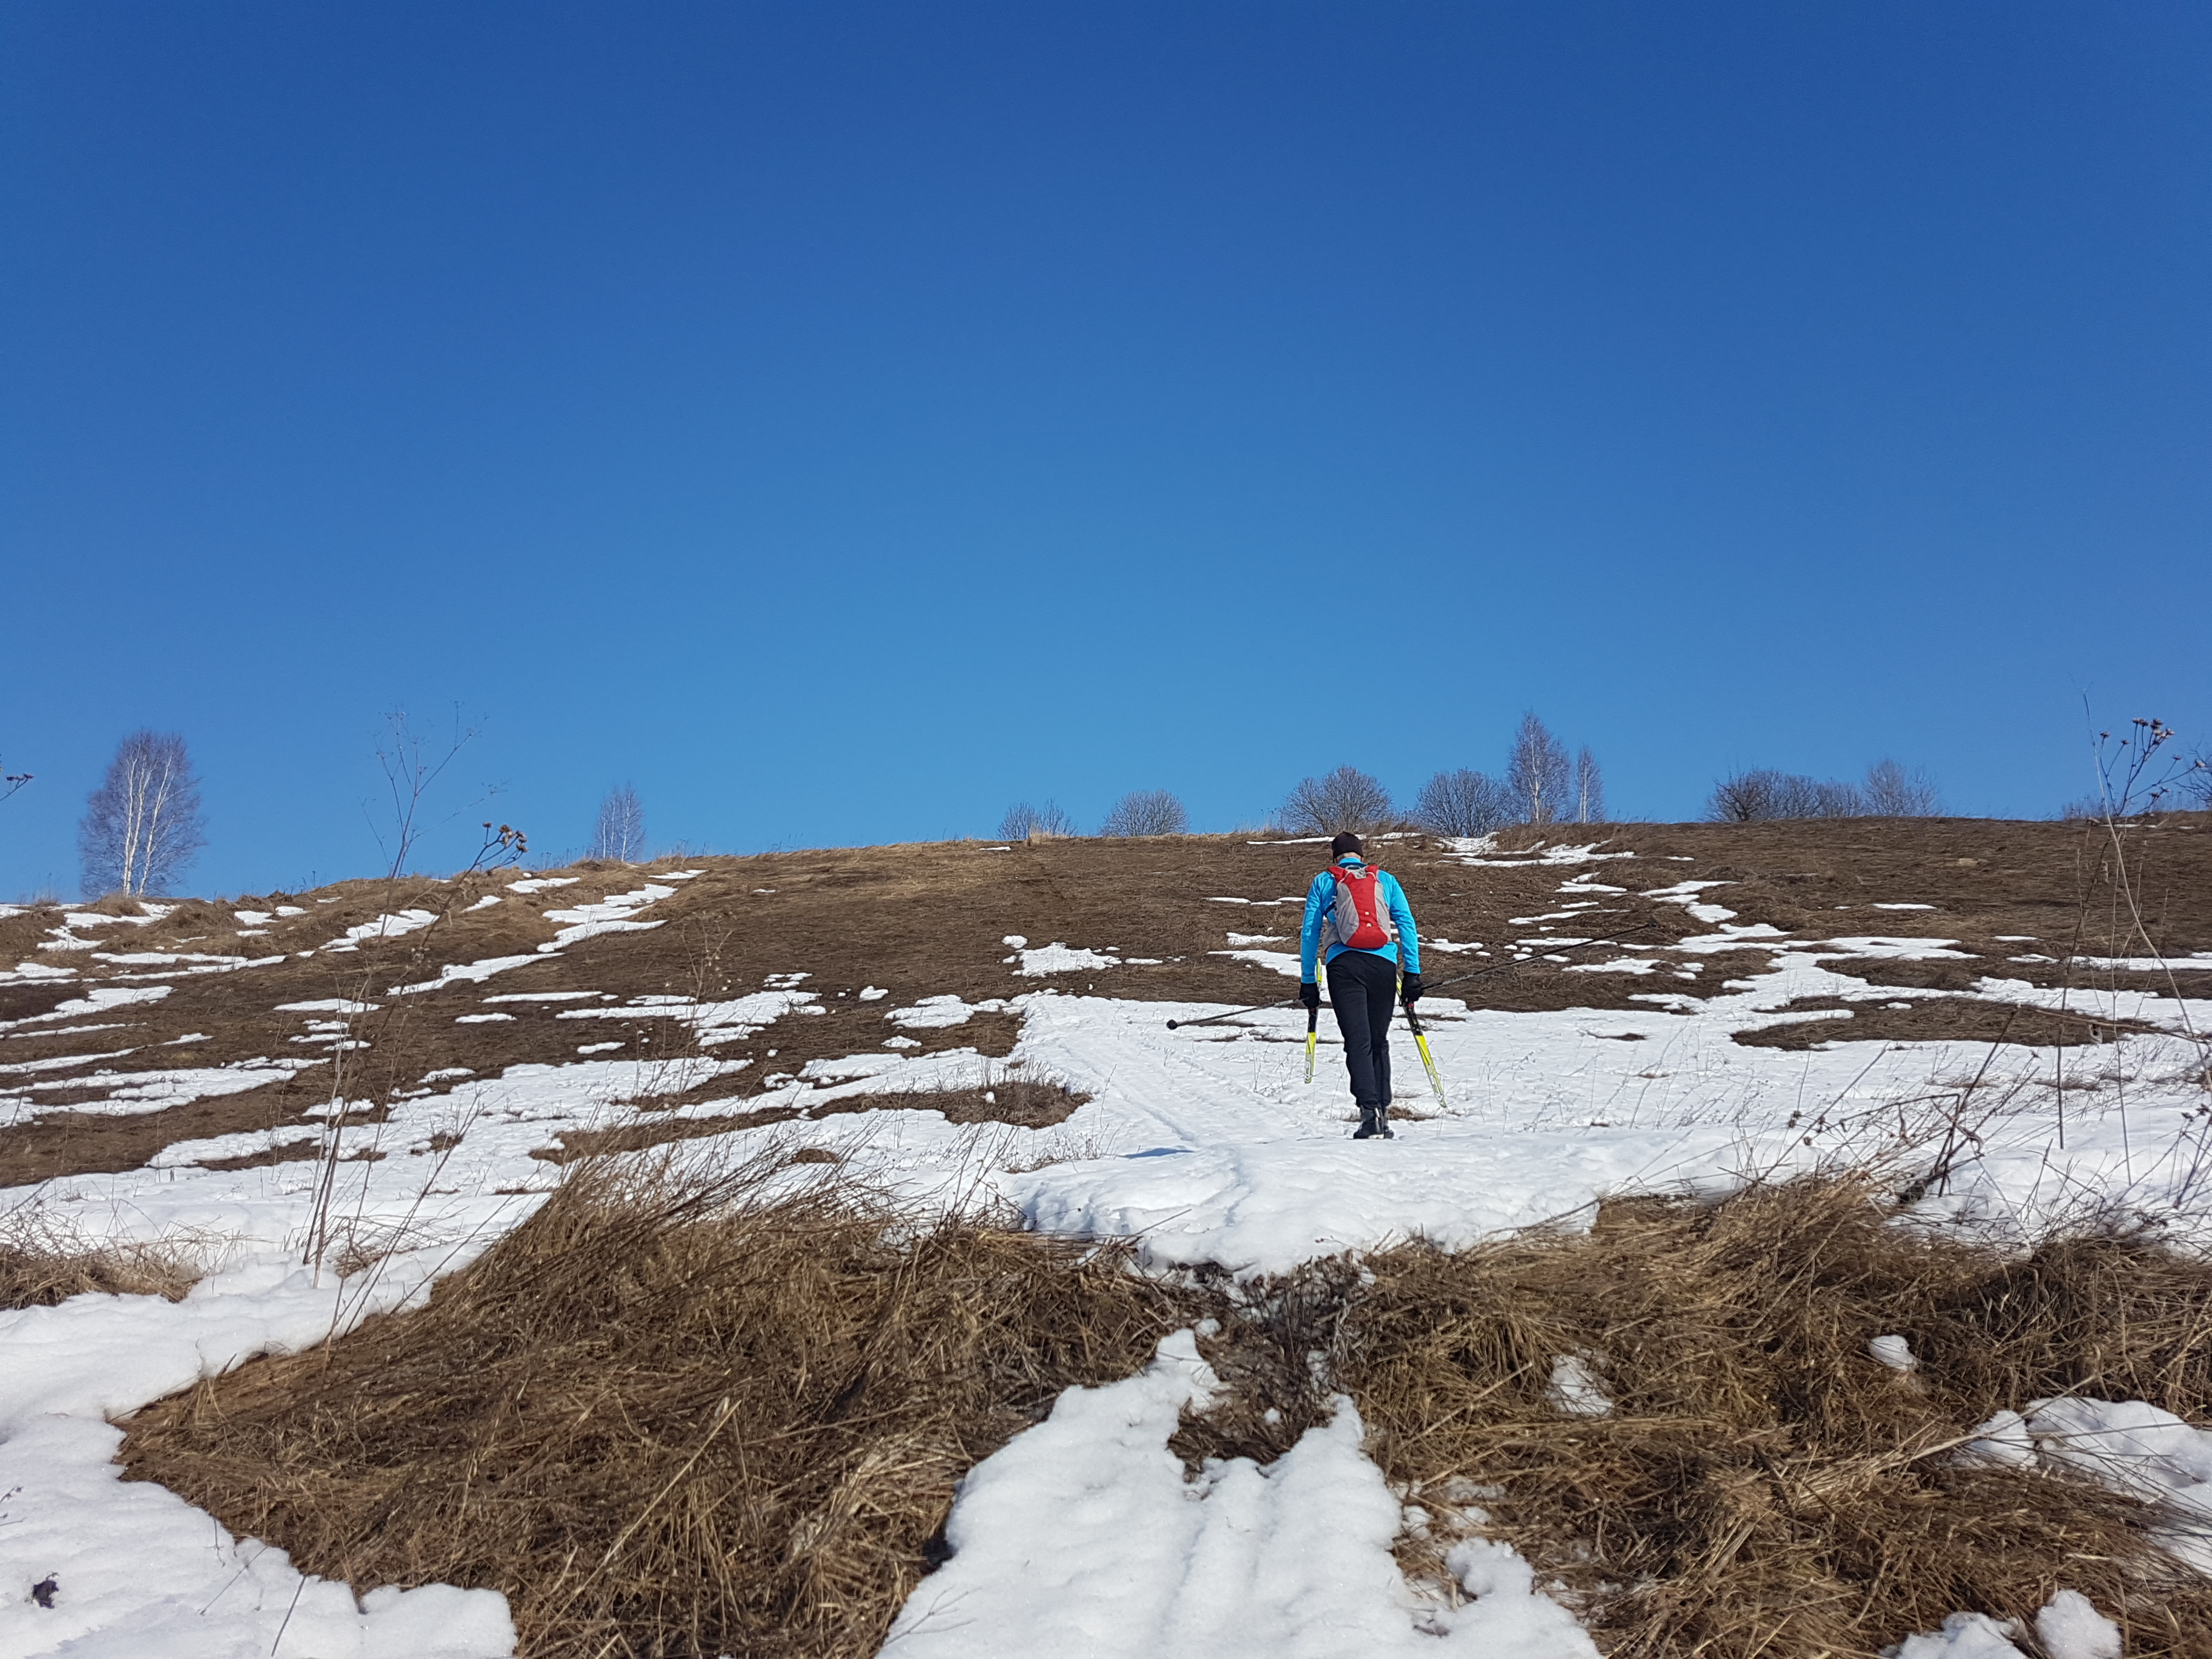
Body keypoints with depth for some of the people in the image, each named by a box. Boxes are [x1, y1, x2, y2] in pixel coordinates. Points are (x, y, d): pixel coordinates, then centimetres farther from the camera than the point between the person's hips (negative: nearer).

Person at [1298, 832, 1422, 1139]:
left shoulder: (1323, 882, 16)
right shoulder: (1386, 880, 19)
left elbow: (1309, 934, 11)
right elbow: (1407, 926, 10)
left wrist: (1307, 981, 13)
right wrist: (1413, 974, 8)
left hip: (1344, 964, -2)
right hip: (1383, 964, 2)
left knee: (1358, 1041, -7)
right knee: (1379, 1041, 13)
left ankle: (1370, 1112, -22)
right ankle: (1383, 1110, 9)